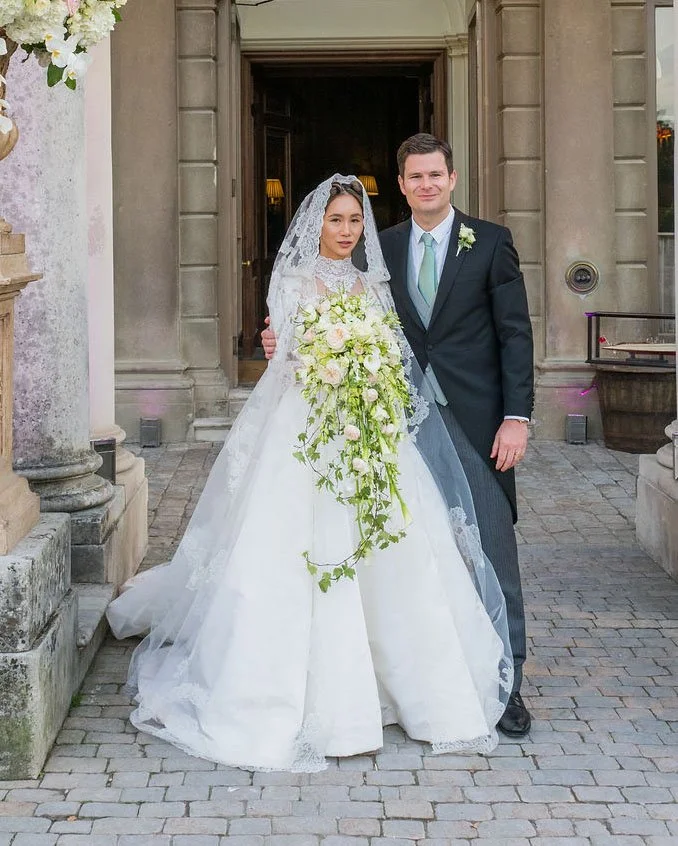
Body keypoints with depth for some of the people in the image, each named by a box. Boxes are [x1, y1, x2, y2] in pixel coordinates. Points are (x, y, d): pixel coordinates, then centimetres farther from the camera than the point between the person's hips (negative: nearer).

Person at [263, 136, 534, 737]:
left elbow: (516, 333, -2)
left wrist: (517, 417, -10)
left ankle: (506, 683, 4)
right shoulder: (383, 248, 10)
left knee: (492, 547, -4)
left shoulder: (490, 241, 1)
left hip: (475, 419, -3)